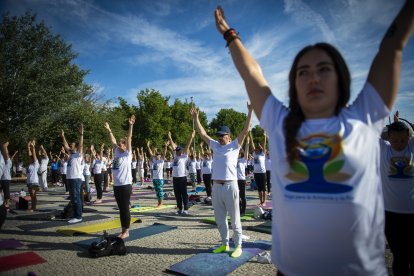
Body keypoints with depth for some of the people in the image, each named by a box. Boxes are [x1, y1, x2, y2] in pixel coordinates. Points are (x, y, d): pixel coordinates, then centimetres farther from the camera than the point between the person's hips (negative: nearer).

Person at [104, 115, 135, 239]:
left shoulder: (128, 154, -5)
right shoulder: (116, 152, 11)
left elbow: (129, 139, -13)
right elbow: (113, 141, 18)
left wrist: (131, 126, -21)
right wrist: (109, 130, 19)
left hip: (125, 185, -7)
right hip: (116, 185, 7)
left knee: (125, 208, 0)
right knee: (121, 208, 13)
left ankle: (126, 231, 10)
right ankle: (123, 230, 22)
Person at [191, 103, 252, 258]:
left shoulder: (235, 145, 0)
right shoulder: (215, 145, 13)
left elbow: (245, 130, -8)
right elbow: (202, 133, 16)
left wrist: (250, 111, -13)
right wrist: (195, 118, 16)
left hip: (230, 186, -5)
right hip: (216, 187, 6)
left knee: (234, 219, 4)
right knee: (219, 219, 14)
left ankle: (238, 246, 15)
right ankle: (225, 244, 28)